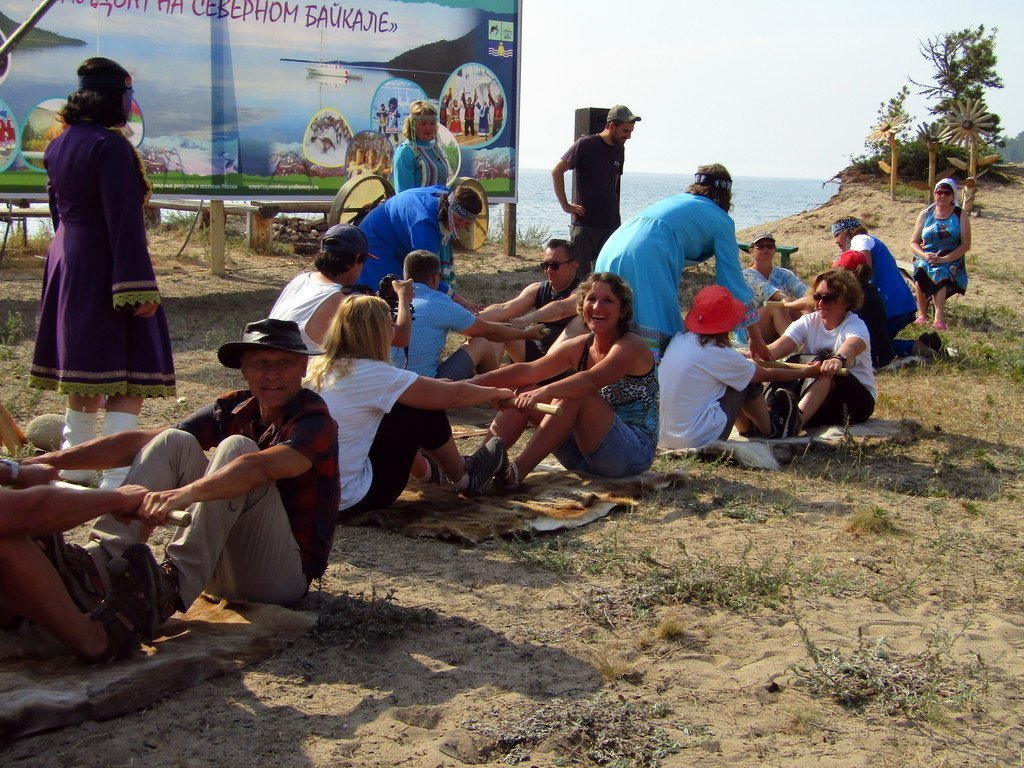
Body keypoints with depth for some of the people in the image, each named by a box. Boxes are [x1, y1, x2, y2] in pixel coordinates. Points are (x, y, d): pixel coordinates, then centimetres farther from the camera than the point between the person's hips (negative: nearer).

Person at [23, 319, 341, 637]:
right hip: (222, 570, 6)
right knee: (175, 442, -8)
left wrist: (185, 493, -50)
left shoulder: (316, 423, -13)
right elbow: (142, 441, -1)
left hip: (286, 572, -6)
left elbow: (261, 467, -35)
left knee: (236, 448, -26)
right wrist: (54, 460, -10)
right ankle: (97, 561, -22)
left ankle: (177, 583, -36)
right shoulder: (233, 409, 6)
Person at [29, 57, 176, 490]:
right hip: (104, 271, -9)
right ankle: (117, 480, -11)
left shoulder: (59, 146, 10)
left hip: (65, 263, 9)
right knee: (127, 375, -6)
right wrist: (139, 287, -21)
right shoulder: (110, 147, -17)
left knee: (84, 370, 18)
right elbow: (124, 222, -21)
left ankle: (75, 467, 28)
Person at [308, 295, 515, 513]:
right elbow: (453, 395, -10)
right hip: (351, 501, -8)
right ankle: (464, 479, 21)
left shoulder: (322, 369, 4)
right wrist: (496, 393, 8)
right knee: (425, 412, 0)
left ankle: (427, 469, 35)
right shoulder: (371, 374, -19)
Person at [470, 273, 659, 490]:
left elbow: (592, 380, -32)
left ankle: (517, 472, -31)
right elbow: (529, 370, -2)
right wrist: (478, 382, -15)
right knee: (525, 393, -3)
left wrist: (545, 391, -46)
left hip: (635, 453, -7)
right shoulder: (579, 347, 7)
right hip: (586, 456, 7)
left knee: (573, 396, -29)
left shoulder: (631, 346, -13)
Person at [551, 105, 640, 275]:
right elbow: (557, 171, -8)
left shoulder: (619, 149, 12)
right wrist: (565, 205, -10)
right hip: (584, 223, -6)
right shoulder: (586, 144, -7)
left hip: (611, 224, 6)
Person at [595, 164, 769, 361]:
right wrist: (756, 339, 19)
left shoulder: (674, 200, 33)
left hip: (611, 251, 7)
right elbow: (732, 280, 14)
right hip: (648, 262, -7)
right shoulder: (720, 220, 15)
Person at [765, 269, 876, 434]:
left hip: (859, 398, -5)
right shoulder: (808, 322, 2)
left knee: (825, 370, -36)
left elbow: (851, 346, -36)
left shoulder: (856, 325, -10)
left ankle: (796, 418, -57)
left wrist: (838, 359, -61)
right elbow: (777, 348, -16)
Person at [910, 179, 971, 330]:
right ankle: (922, 313, -31)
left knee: (940, 272, -35)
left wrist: (945, 259, -18)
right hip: (926, 257, 2)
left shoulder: (960, 215, 4)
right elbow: (913, 242, 8)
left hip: (951, 261, -2)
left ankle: (939, 317, -41)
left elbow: (966, 245, -3)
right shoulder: (925, 214, 11)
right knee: (921, 269, -33)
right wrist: (924, 255, -14)